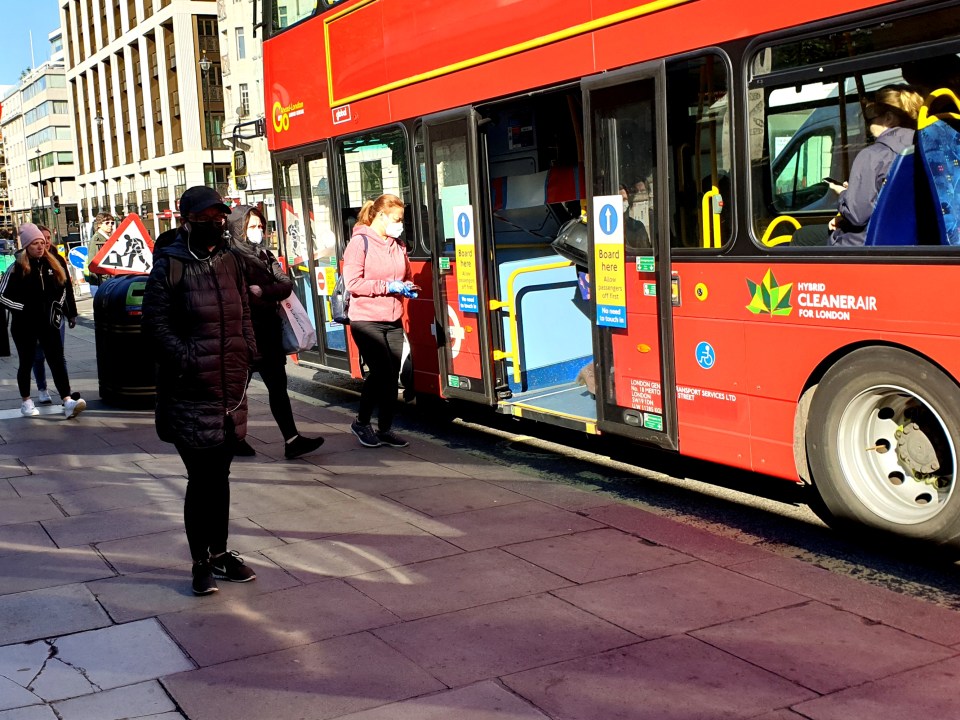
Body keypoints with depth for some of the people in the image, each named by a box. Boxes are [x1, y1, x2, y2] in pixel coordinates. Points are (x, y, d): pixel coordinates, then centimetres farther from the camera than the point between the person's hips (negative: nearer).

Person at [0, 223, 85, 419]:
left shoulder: (53, 265, 6)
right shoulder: (18, 268, -7)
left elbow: (63, 289, 19)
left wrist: (65, 311, 6)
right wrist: (23, 308, -13)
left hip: (48, 322, 3)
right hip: (24, 324, -3)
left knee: (57, 360, -5)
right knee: (27, 362, 8)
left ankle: (68, 402, -14)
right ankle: (26, 403, 21)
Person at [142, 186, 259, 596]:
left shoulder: (229, 262, 11)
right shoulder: (170, 266, -8)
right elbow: (155, 324, -12)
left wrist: (248, 352, 7)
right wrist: (187, 360, -18)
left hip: (231, 389, 6)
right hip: (190, 394, -6)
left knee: (219, 476, 15)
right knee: (201, 479, 0)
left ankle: (219, 553, 28)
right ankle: (201, 563, 14)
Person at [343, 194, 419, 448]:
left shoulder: (397, 245, 11)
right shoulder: (360, 243, -10)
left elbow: (406, 276, 26)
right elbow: (352, 282, -18)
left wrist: (408, 288, 3)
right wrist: (388, 286, -20)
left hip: (393, 321, 7)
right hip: (366, 320, -7)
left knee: (392, 375, 6)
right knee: (380, 371, -10)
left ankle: (385, 429, 18)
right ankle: (361, 422, 11)